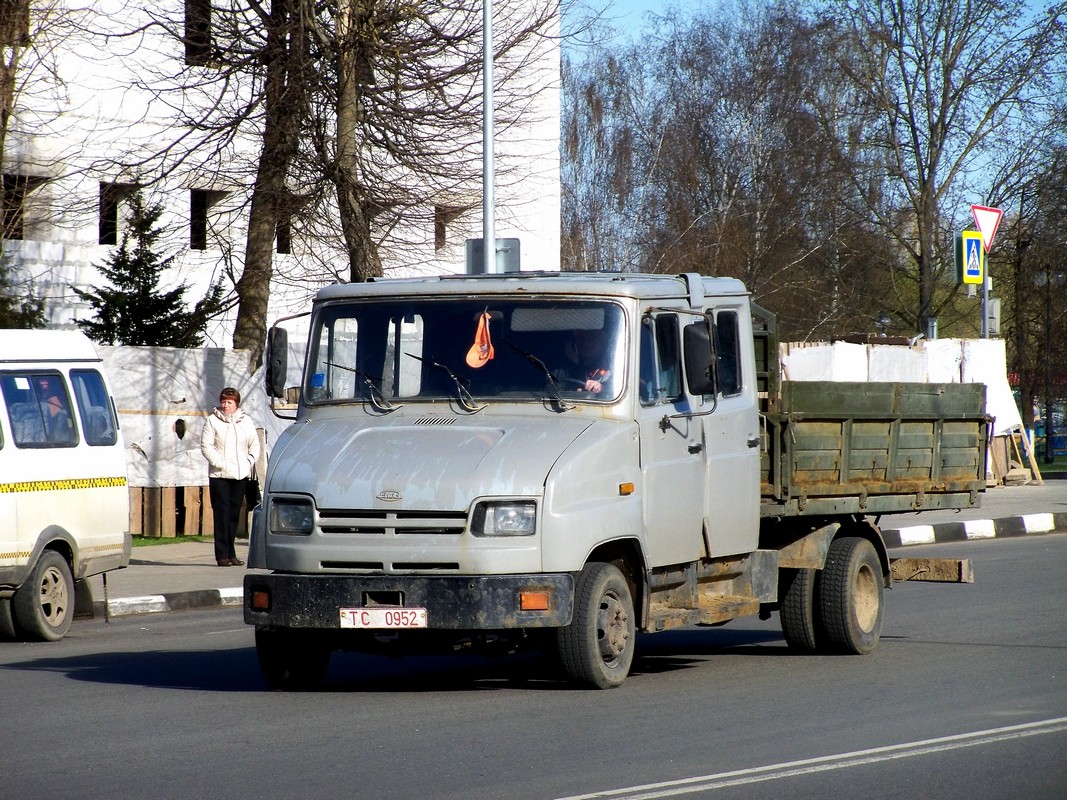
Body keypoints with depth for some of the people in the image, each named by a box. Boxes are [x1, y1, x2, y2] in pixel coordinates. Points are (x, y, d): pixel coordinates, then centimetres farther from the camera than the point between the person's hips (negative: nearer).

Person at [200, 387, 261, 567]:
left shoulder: (245, 421, 12)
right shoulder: (212, 420, 2)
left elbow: (254, 444, 16)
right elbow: (206, 446, -4)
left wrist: (250, 461, -1)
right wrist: (220, 463, -13)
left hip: (241, 475, 3)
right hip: (219, 475, -3)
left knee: (234, 515, 6)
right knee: (222, 514, -7)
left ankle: (230, 553, 12)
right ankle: (222, 555, -6)